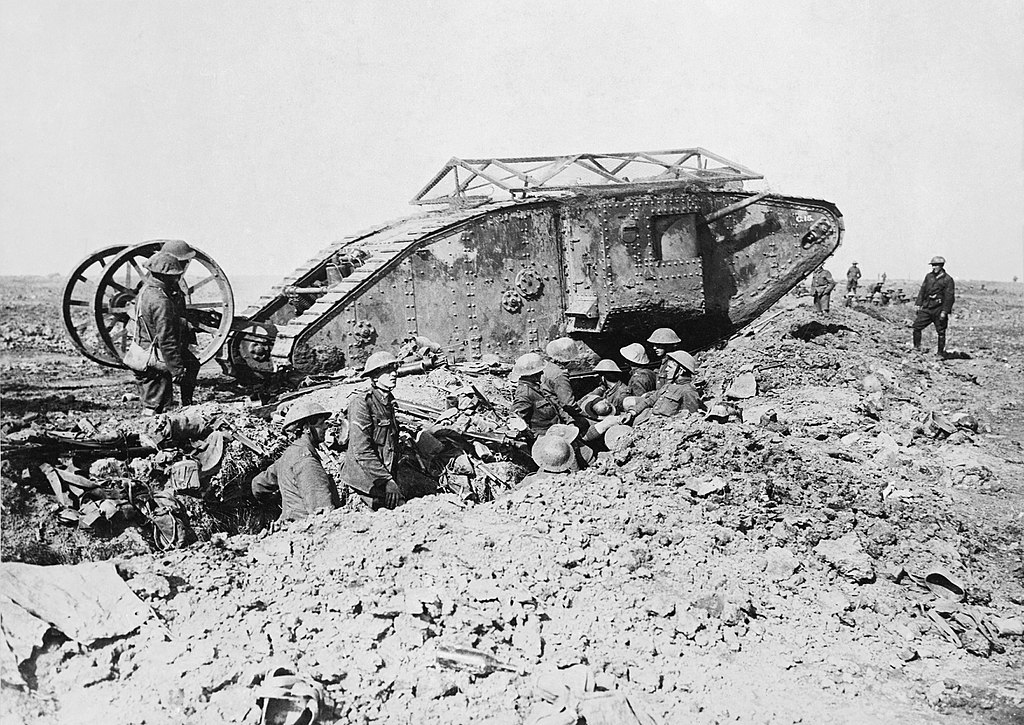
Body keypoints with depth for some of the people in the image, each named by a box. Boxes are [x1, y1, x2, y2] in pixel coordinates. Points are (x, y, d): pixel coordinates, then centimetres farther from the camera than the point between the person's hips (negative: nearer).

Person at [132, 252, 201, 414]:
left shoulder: (145, 290, 6)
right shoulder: (161, 302, -26)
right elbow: (166, 340, -27)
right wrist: (177, 370, -22)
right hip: (157, 364, -10)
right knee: (156, 407, 1)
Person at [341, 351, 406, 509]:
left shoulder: (388, 401, 14)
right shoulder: (361, 401, -12)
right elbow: (362, 451, -18)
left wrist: (392, 477, 15)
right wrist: (387, 480, -19)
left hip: (386, 475, 8)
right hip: (365, 477, -8)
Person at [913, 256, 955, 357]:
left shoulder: (947, 279, -9)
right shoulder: (929, 276, 8)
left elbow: (949, 297, -11)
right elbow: (922, 290, 14)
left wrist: (944, 311, -16)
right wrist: (919, 304, 8)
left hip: (939, 309, -5)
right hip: (927, 307, 5)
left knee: (941, 332, 3)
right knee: (917, 325, -3)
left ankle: (940, 352, 13)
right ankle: (916, 347, 9)